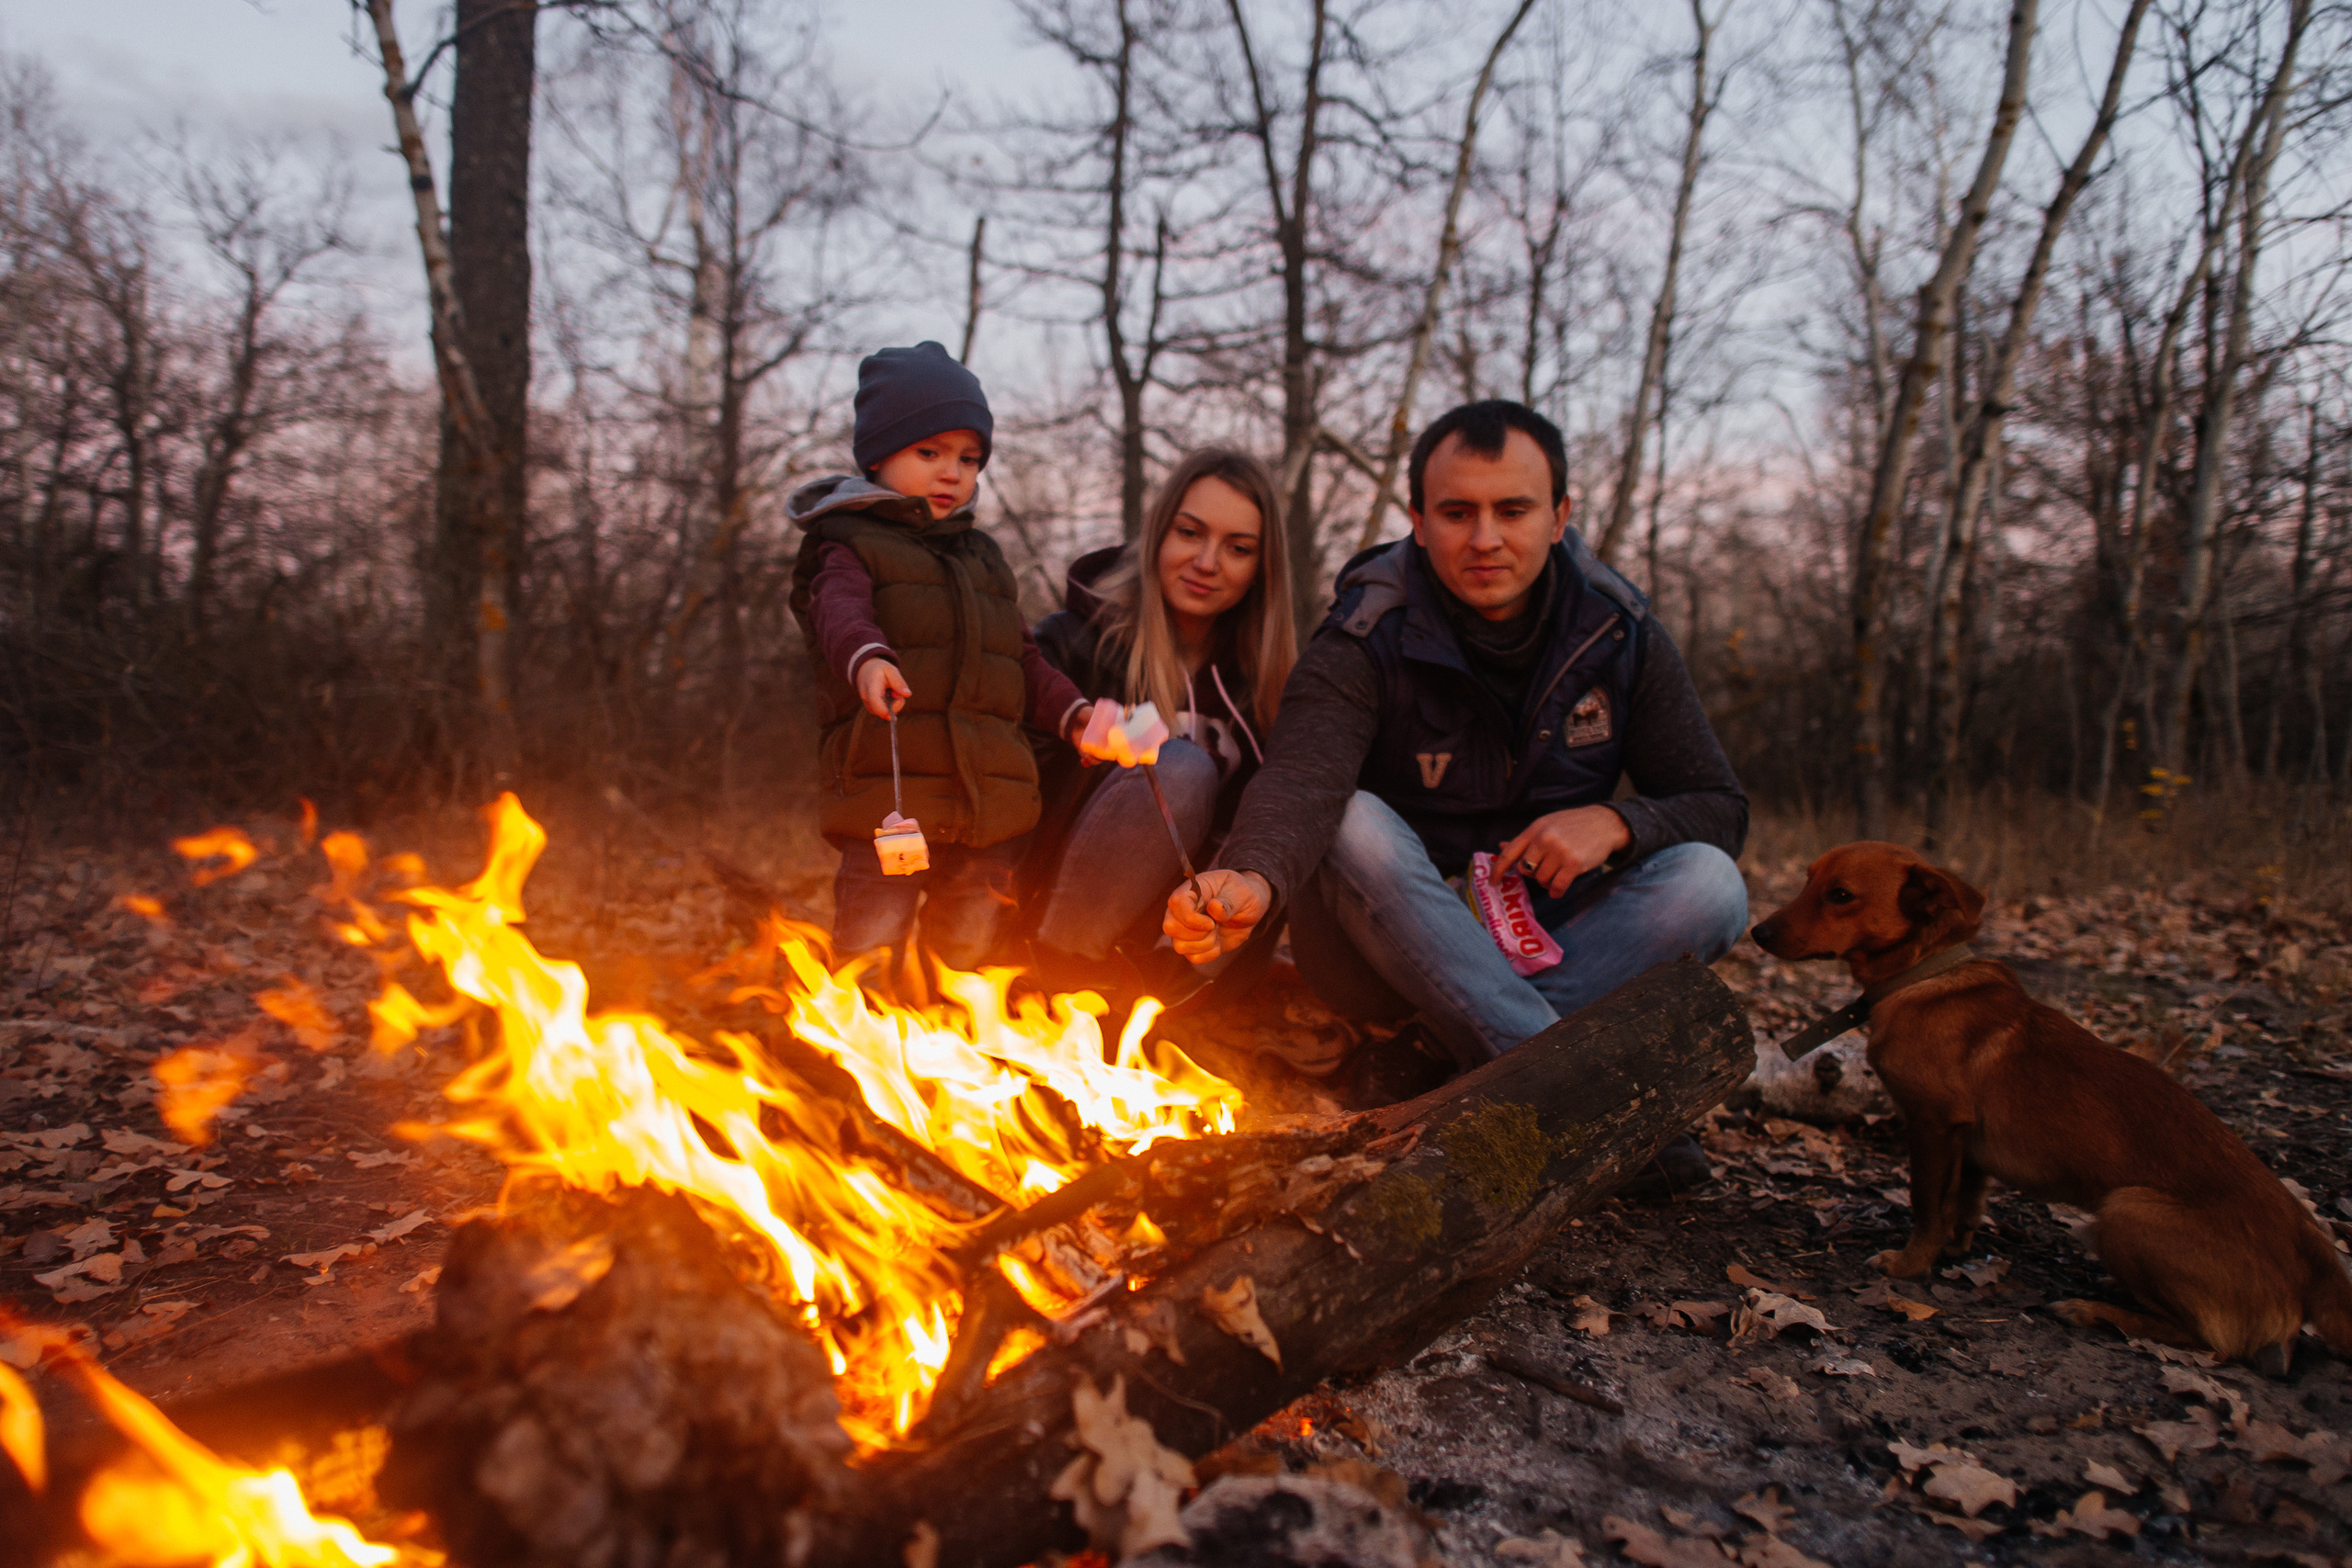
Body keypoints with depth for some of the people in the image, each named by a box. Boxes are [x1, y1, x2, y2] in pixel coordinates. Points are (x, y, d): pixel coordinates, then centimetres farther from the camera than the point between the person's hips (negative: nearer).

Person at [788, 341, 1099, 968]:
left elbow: (1023, 661, 25)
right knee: (869, 951, -8)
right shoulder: (848, 542, 4)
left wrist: (1071, 712, 7)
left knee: (970, 953, 11)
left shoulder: (985, 558, 24)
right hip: (890, 794, -5)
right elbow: (840, 610, -19)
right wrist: (866, 658, -42)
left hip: (992, 808, 6)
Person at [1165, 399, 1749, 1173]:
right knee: (1354, 826, -33)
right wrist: (1253, 879, -58)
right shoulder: (1365, 639, -15)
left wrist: (1618, 820, -21)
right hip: (1396, 957, -2)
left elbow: (1720, 809, 1)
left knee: (1708, 884, -22)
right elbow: (1302, 778, -35)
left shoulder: (1620, 633, -3)